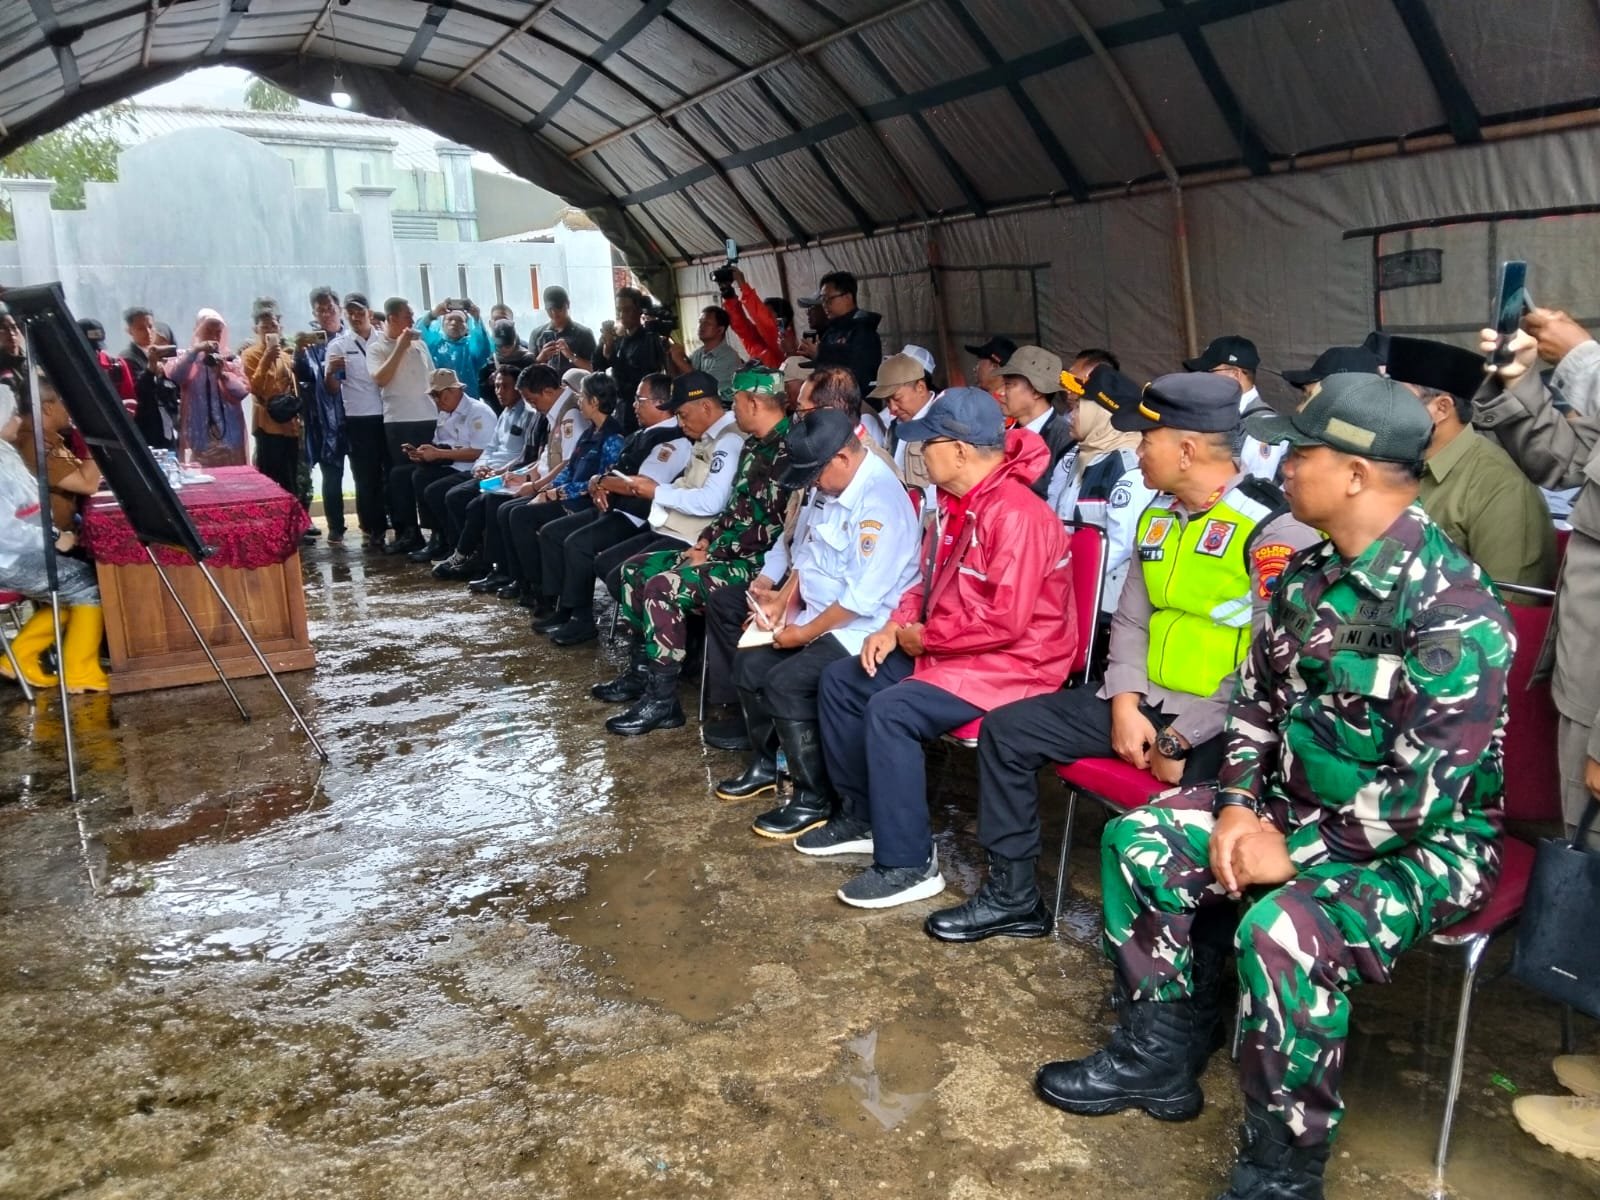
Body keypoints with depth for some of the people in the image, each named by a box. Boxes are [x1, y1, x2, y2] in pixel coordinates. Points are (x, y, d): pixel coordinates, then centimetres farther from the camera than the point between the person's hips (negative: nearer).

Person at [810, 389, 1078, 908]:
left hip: (1012, 663, -10)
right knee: (841, 679, 8)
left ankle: (910, 865, -16)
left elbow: (1005, 621, -28)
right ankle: (862, 815, 19)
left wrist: (923, 637, -16)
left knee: (891, 710, -28)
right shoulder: (954, 503, 7)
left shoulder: (1015, 515, -24)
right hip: (946, 649, 11)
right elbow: (928, 582, 19)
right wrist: (896, 627, 0)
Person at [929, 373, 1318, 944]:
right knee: (1006, 730, 2)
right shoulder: (1159, 515, 11)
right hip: (1145, 703, 8)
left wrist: (1184, 738, -20)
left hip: (1219, 724, -8)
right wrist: (1125, 703, -3)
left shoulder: (1274, 529, -16)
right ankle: (1013, 896, 12)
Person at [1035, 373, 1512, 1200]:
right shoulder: (1308, 574, 1)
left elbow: (1427, 790, -28)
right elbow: (1255, 698, 9)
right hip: (1294, 802, 8)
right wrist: (1237, 806, -6)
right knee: (1137, 843, -2)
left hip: (1422, 843, -8)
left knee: (1280, 931, -34)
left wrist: (1295, 852, -21)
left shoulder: (1452, 607, -25)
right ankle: (1156, 1058, 12)